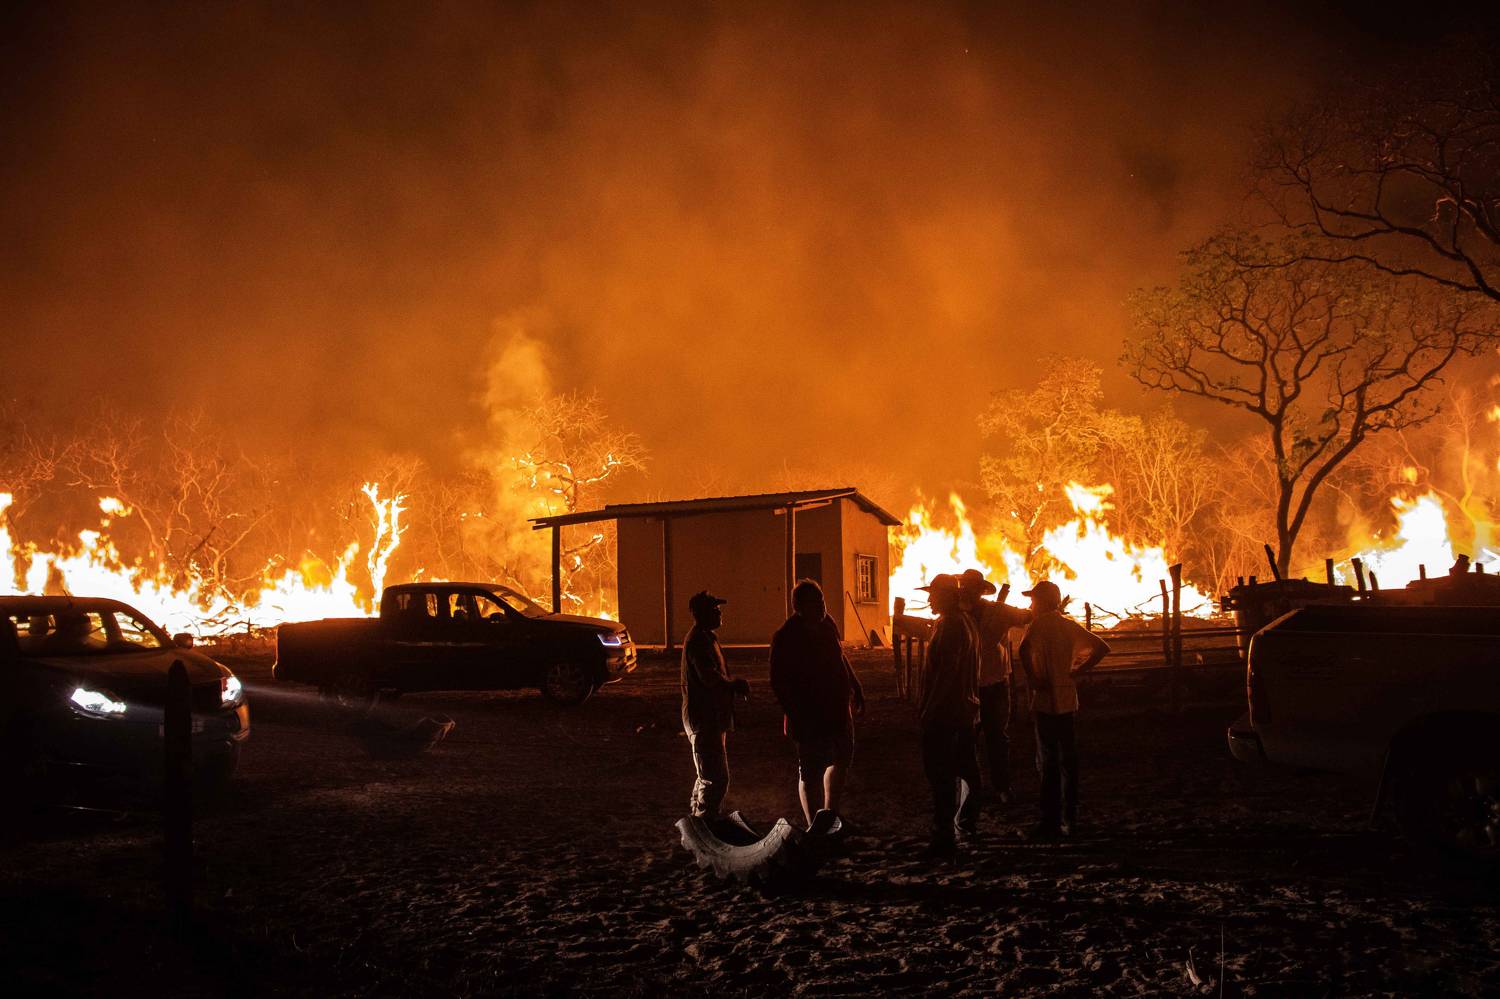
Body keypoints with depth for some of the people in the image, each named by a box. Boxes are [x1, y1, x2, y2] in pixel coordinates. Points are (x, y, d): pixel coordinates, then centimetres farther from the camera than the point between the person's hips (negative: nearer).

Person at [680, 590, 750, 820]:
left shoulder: (706, 637, 15)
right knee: (716, 779, -8)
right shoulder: (698, 640, -18)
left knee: (707, 775, 21)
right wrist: (735, 686, -11)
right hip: (704, 720, -11)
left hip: (711, 718, 11)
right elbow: (710, 677, -28)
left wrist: (733, 685, 0)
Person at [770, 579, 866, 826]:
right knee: (810, 772, 0)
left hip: (837, 709, 8)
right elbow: (780, 683, -18)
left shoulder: (826, 625, 4)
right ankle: (814, 827, 13)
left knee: (842, 758, 19)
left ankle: (830, 815, 36)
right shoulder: (785, 638, -18)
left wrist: (855, 688, 21)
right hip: (810, 718, -8)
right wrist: (797, 717, -23)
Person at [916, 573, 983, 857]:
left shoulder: (948, 626, -19)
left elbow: (946, 671, -24)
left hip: (944, 711, -10)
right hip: (966, 708, 10)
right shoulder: (967, 621, 12)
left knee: (941, 773, -6)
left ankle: (945, 838, -5)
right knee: (966, 767, 20)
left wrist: (927, 708, -21)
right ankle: (967, 821, 34)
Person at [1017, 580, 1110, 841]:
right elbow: (1102, 647, 12)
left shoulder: (1040, 624, -10)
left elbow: (1024, 649, -29)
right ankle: (1070, 819, 19)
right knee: (1068, 761, 13)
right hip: (1068, 701, 7)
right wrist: (1077, 670, 8)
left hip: (1046, 701, -7)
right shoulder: (1070, 626, 10)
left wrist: (1033, 679, -17)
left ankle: (1050, 823, 0)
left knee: (1048, 763, -2)